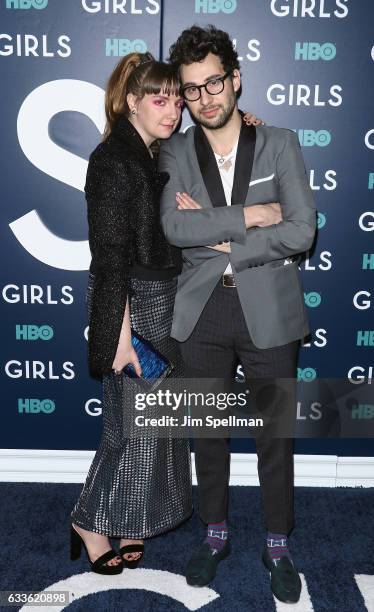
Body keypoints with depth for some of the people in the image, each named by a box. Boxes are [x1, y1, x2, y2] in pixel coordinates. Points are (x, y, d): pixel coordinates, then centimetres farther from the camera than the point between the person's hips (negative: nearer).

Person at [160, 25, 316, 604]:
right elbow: (174, 227, -13)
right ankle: (215, 534, 37)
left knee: (275, 433, 10)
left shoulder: (280, 143, 0)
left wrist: (219, 238, -12)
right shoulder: (175, 153, 3)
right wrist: (248, 217, -17)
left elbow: (301, 232, -11)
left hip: (268, 311, -1)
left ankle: (278, 545, 32)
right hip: (202, 312, 2)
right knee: (208, 431, 15)